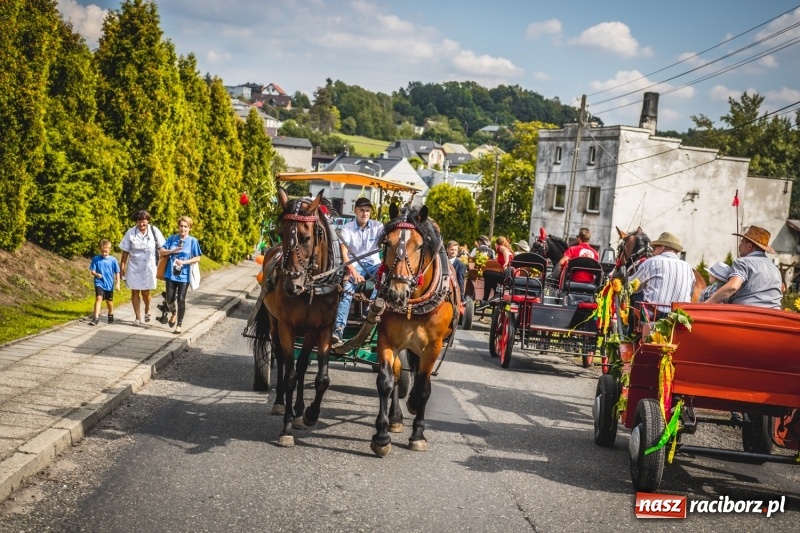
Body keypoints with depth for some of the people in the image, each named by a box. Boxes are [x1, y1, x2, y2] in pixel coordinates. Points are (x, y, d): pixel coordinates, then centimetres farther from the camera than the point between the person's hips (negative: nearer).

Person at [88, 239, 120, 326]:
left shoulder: (113, 260, -4)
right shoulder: (96, 259, -5)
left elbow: (117, 272, 2)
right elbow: (92, 270, -3)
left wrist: (117, 283, -1)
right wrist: (96, 274, -24)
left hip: (109, 284, 2)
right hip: (99, 283, -2)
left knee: (109, 301, 16)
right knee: (98, 298, -19)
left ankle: (111, 314, 42)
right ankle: (96, 318, -22)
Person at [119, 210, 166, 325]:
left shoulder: (154, 231, -7)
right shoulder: (131, 232, -6)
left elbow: (162, 247, 1)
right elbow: (125, 251, 0)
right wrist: (122, 265, -1)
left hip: (149, 267, -1)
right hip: (134, 267, 1)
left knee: (145, 292, 2)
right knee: (135, 292, 4)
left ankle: (147, 309, 35)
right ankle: (138, 318, 15)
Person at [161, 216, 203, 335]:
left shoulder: (193, 241, -4)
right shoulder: (172, 238, 4)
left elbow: (197, 258, -5)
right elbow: (161, 251, 5)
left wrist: (184, 262, -18)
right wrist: (172, 251, -12)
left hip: (184, 275, -2)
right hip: (171, 274, 2)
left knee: (181, 300, -2)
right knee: (170, 300, 3)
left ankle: (179, 325, 10)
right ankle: (173, 313, 36)